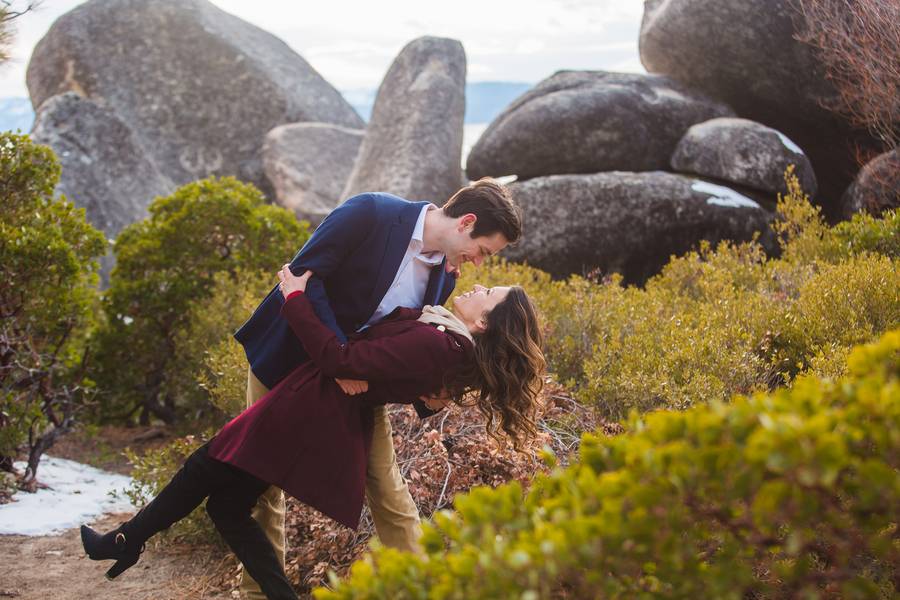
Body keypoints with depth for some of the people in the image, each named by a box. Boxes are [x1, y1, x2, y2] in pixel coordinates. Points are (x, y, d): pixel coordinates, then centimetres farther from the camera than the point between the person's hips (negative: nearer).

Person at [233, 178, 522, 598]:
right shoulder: (371, 213, -23)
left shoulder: (444, 275, -4)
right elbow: (302, 276, -26)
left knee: (385, 482, -1)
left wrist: (430, 398, -15)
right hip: (287, 358, -4)